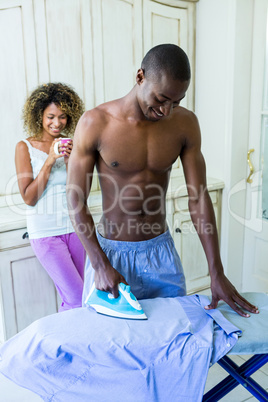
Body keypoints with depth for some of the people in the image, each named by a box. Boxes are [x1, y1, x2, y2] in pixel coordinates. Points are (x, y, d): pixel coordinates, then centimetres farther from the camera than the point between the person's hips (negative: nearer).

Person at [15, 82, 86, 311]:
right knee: (78, 298, -6)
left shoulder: (70, 145, 4)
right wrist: (50, 160, -17)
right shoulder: (25, 148, -4)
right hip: (45, 232, -3)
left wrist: (69, 160, -16)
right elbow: (29, 198, -10)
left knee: (71, 297, 12)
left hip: (74, 227, 4)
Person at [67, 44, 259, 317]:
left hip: (161, 250, 3)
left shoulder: (185, 123, -8)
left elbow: (199, 199, -7)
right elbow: (75, 200, -12)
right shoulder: (95, 123, -16)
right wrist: (101, 265, -19)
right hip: (110, 250, -2)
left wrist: (217, 274, -9)